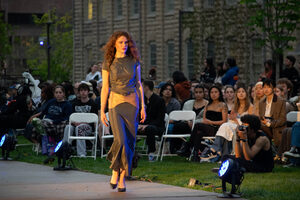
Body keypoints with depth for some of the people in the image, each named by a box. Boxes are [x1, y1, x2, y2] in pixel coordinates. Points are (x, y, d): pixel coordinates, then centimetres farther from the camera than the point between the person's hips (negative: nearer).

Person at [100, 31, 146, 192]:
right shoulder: (108, 63, 1)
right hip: (115, 104, -2)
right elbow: (105, 88, 2)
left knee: (130, 142, -2)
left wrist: (143, 106, 4)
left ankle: (122, 179, 7)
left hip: (132, 104, 2)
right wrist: (102, 111, -1)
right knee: (121, 140, -19)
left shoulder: (134, 61, 6)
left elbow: (138, 84, 10)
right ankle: (115, 171, 3)